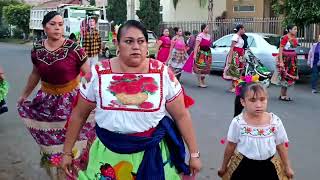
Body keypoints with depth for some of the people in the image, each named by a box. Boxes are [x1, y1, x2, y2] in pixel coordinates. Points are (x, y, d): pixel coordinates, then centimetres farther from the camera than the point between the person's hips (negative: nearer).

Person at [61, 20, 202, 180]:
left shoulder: (163, 74, -8)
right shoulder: (98, 73, -7)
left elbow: (181, 115, -2)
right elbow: (79, 115, 3)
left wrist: (194, 154, 1)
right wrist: (67, 152, 7)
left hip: (152, 153, 0)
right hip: (108, 153, 1)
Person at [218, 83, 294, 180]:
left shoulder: (275, 122, -13)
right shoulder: (238, 122, -17)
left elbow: (281, 145, 1)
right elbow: (231, 146, -4)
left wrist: (287, 167, 11)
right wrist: (224, 166, 7)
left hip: (268, 167, 2)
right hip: (244, 167, -1)